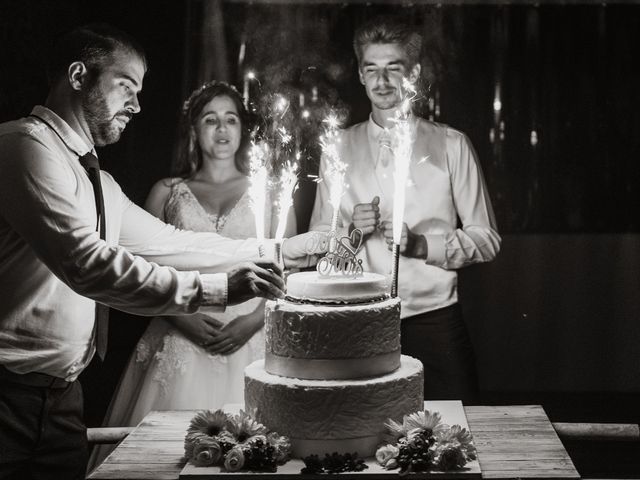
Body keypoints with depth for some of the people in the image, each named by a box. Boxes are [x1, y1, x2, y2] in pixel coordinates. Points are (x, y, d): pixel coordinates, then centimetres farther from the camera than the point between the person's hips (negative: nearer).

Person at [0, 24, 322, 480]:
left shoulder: (96, 179, 17)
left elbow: (166, 243, 19)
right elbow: (86, 263, -23)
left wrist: (276, 250, 14)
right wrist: (213, 290, -22)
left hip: (61, 391, 8)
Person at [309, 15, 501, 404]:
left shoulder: (451, 146, 2)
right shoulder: (339, 148, 10)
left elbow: (487, 240, 2)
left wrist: (420, 244, -13)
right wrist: (350, 229, -9)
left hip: (434, 321, -1)